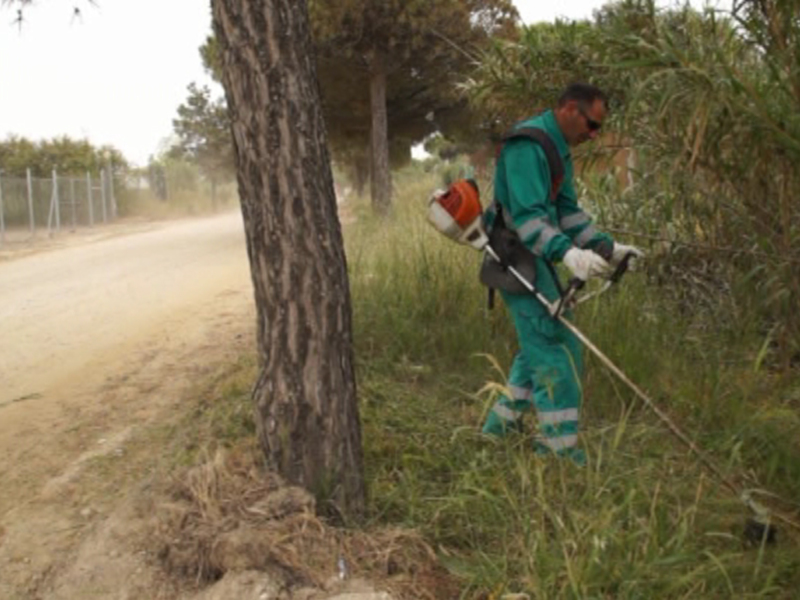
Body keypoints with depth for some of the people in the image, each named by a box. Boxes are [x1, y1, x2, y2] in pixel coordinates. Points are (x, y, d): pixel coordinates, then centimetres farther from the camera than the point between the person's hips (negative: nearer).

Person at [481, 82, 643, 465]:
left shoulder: (559, 150, 15)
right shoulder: (527, 145, -18)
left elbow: (568, 212, 17)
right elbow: (527, 216, -27)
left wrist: (606, 248, 8)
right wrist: (568, 254, -39)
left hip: (535, 259, 10)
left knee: (540, 344, 15)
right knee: (557, 349, -10)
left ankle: (501, 425, 26)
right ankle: (560, 448, -2)